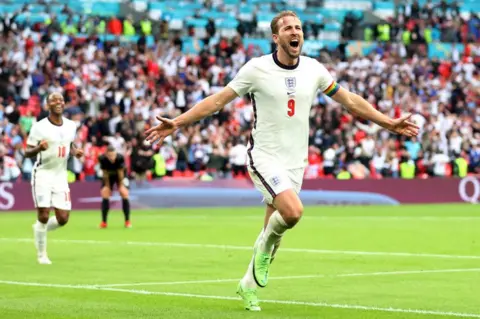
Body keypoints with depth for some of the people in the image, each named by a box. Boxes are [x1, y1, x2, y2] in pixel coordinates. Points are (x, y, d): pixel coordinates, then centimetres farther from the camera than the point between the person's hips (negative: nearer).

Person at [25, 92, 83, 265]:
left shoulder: (71, 126, 5)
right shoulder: (39, 127, -10)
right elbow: (27, 152, -8)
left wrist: (75, 151, 0)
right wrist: (39, 148, -29)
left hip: (61, 176, 5)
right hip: (42, 175, -5)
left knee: (63, 219, -1)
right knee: (43, 216, -9)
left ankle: (39, 230, 29)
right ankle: (41, 255, 8)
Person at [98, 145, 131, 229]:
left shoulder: (120, 158, -35)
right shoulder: (102, 159, -32)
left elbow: (120, 172, -23)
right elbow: (105, 173, -20)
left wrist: (121, 185, -15)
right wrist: (107, 186, -13)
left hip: (120, 176, -1)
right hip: (108, 176, 1)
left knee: (124, 194, -14)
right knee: (104, 195, -10)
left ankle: (127, 221, -2)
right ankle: (103, 222, 2)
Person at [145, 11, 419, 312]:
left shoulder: (314, 69, 2)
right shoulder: (257, 68, -9)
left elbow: (350, 100, 13)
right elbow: (218, 100, -4)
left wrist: (390, 123, 12)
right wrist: (177, 123, -11)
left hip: (295, 161, 5)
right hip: (265, 157, -5)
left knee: (273, 230, 8)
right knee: (293, 211, -28)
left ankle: (249, 284, 28)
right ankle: (266, 245, 3)